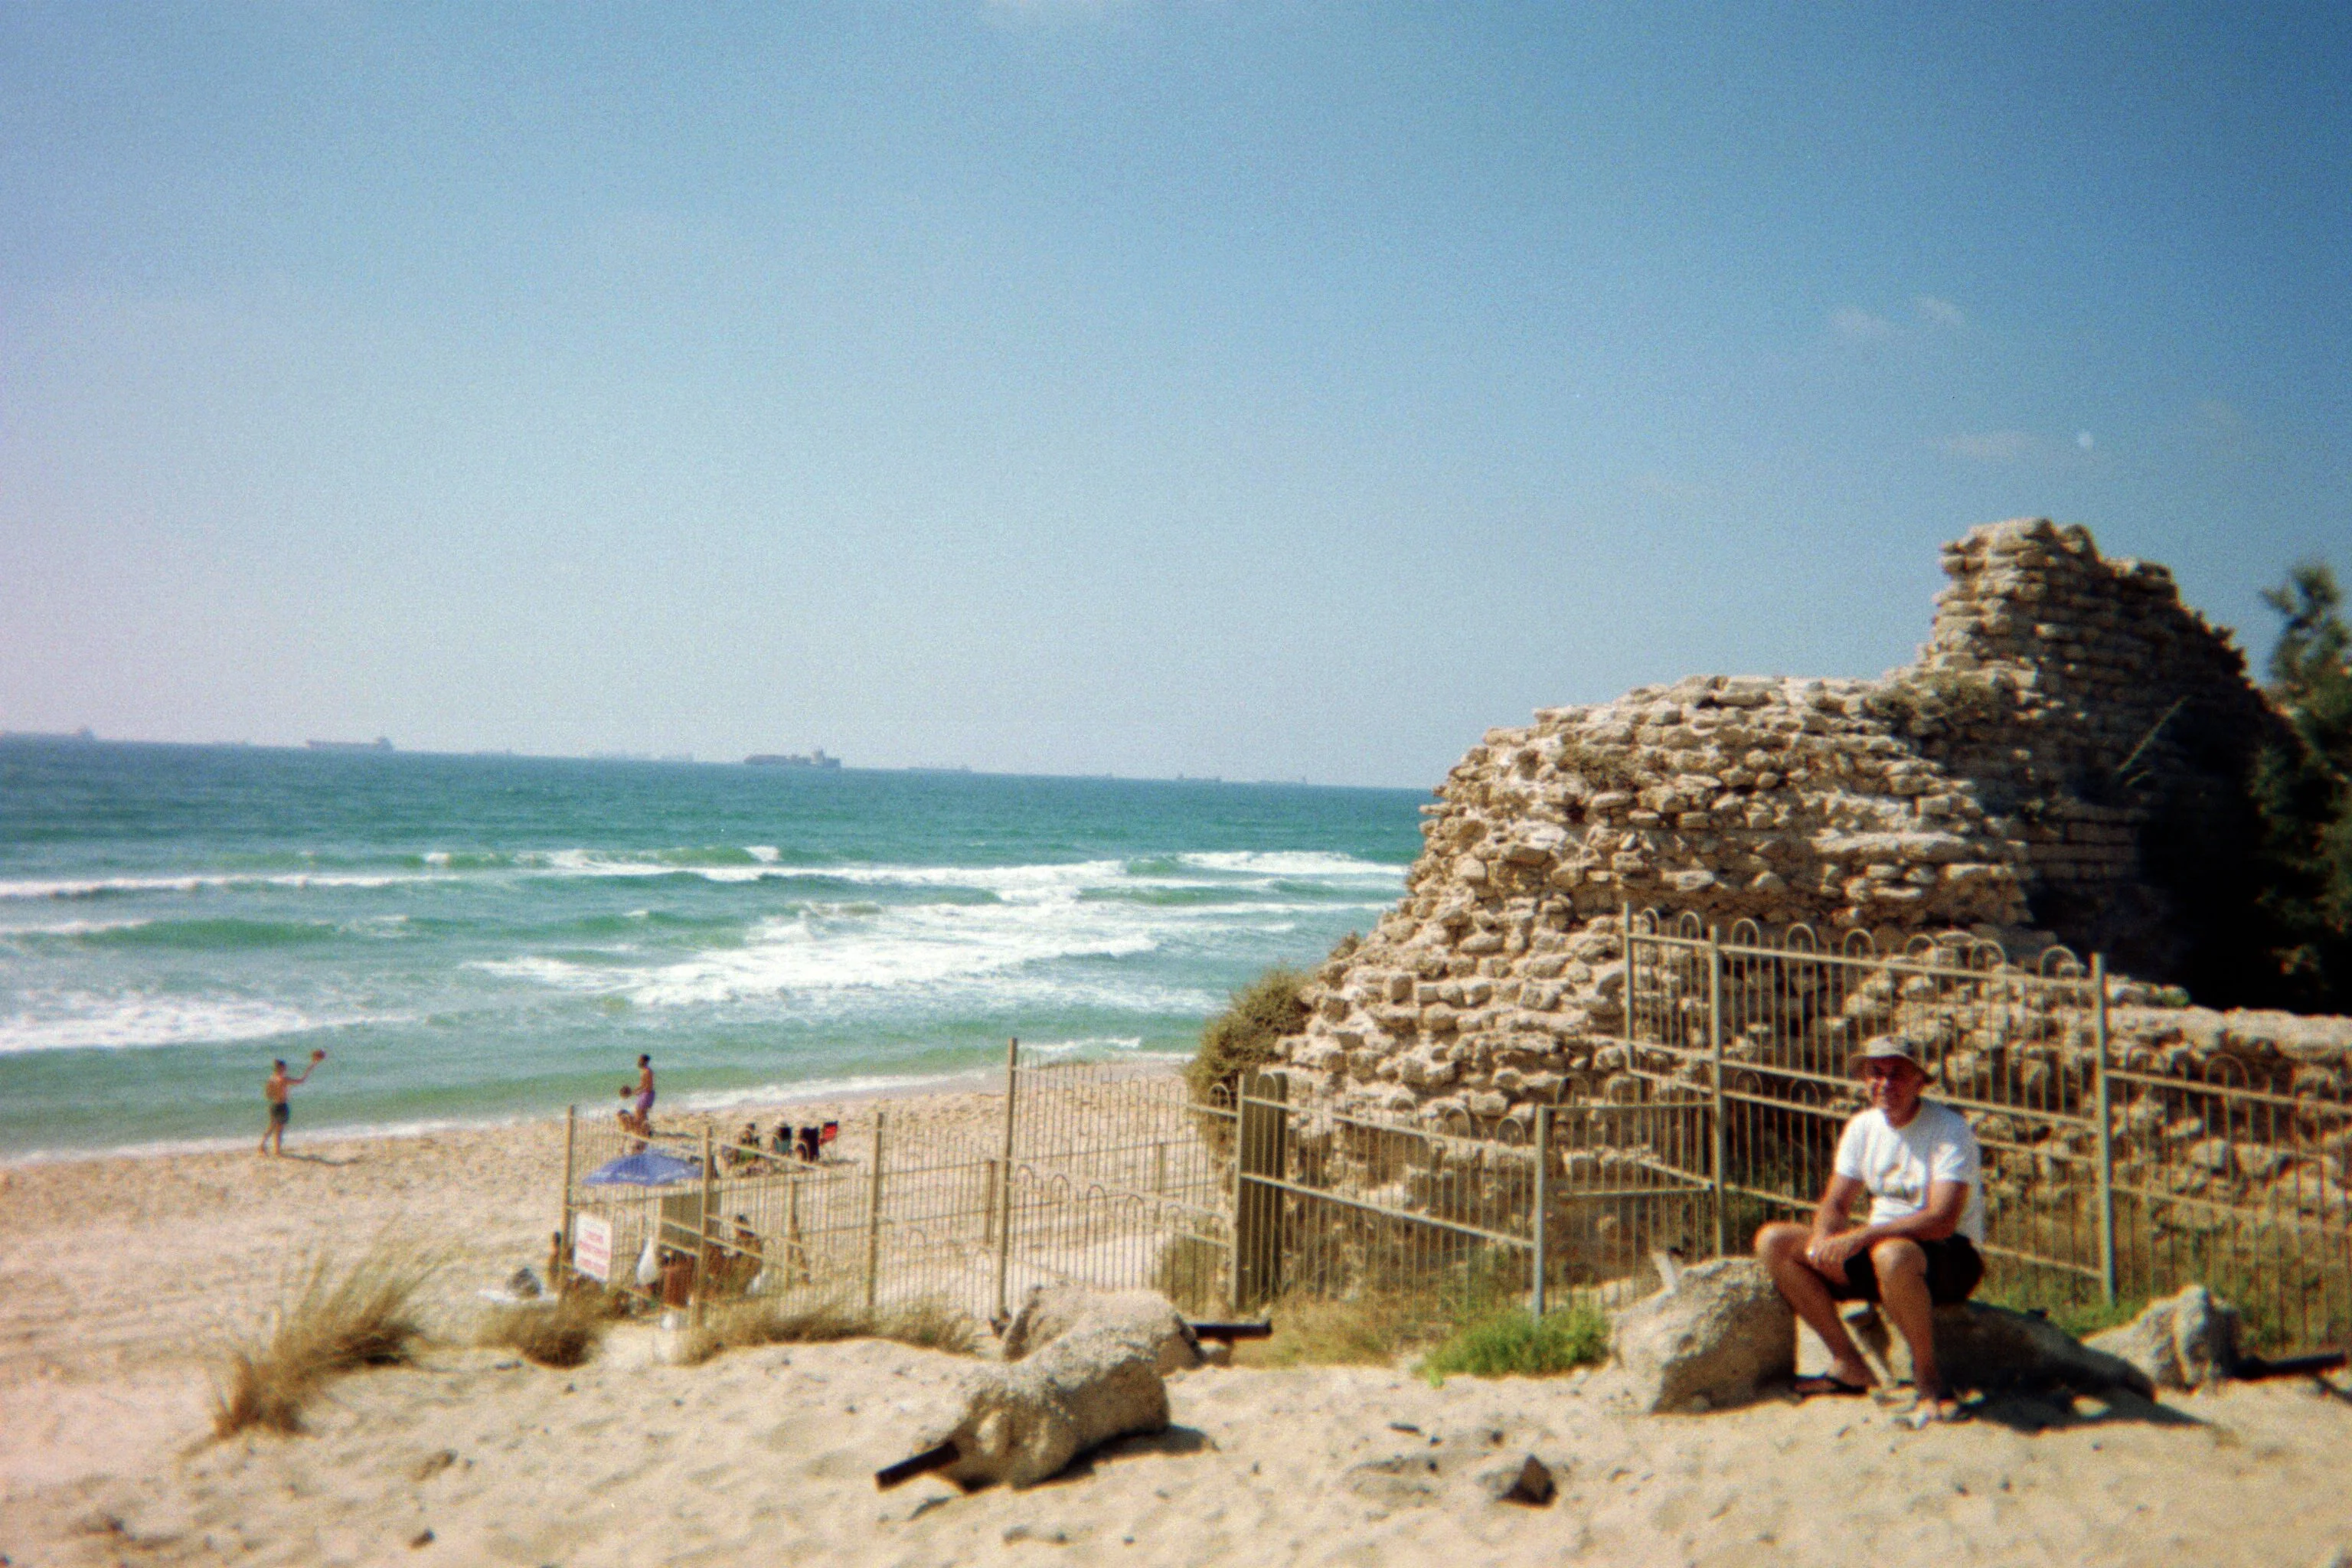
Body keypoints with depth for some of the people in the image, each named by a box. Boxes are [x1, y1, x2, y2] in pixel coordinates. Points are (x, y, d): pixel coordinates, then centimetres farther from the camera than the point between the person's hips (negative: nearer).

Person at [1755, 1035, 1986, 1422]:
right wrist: (1823, 1242, -18)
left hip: (1950, 1258, -7)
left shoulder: (1949, 1129, -14)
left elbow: (1942, 1220, -26)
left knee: (1892, 1254, -42)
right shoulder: (1862, 1127, 6)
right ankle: (1849, 1366, -7)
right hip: (1877, 1244, 7)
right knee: (1773, 1241, -10)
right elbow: (1835, 1205, 6)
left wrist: (1860, 1236, -33)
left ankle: (1928, 1376, -18)